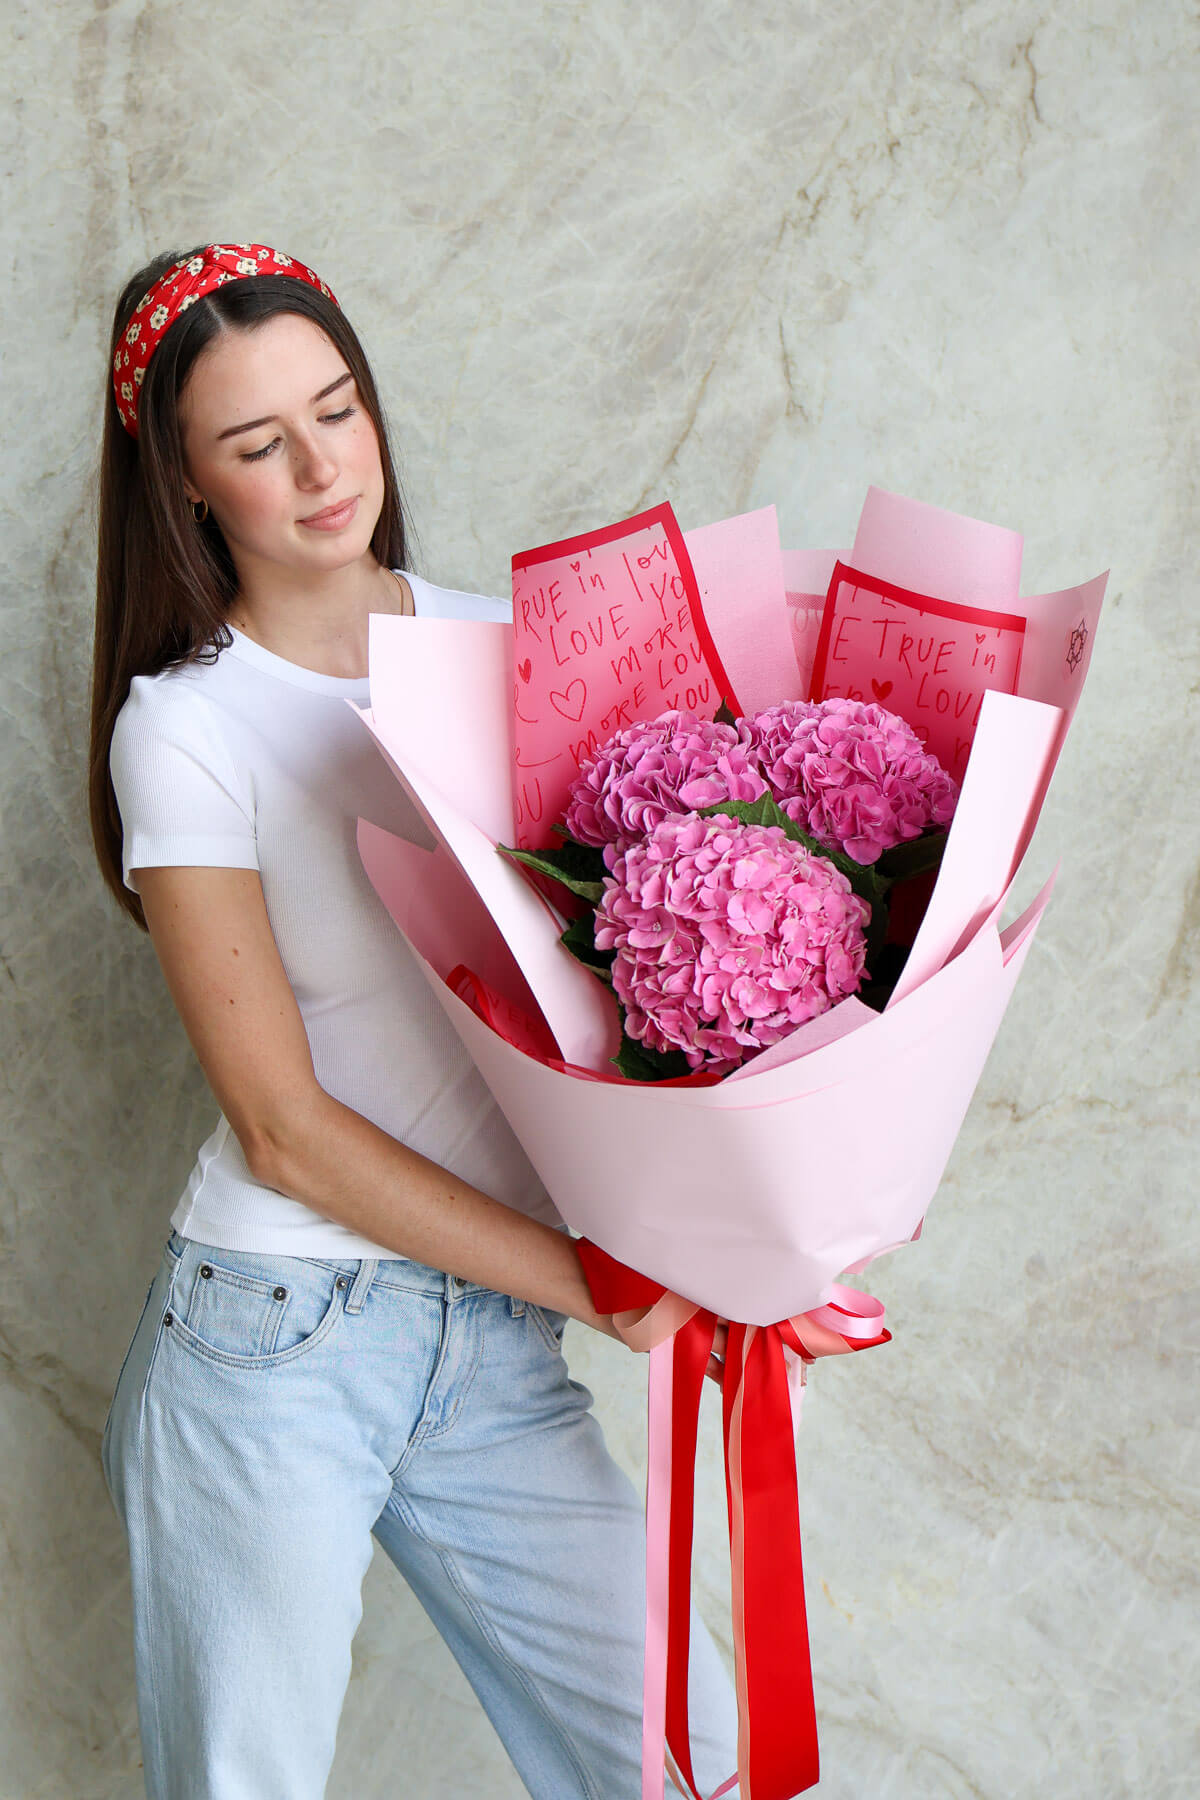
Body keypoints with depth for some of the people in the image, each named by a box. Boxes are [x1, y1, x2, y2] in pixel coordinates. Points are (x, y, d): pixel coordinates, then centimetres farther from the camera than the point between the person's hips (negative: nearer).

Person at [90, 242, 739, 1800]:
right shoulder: (184, 730, -8)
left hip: (496, 1349, 4)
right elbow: (284, 1126, -11)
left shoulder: (498, 642, 6)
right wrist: (605, 1286, -14)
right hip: (275, 1342, -4)